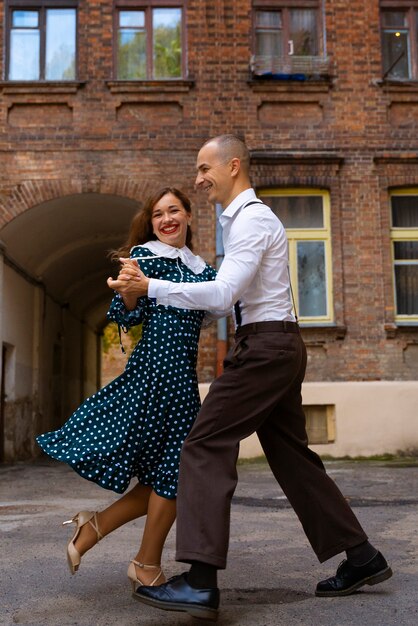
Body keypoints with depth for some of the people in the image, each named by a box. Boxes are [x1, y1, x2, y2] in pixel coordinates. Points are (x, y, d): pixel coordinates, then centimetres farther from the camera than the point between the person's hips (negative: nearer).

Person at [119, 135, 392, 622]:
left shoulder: (252, 219, -11)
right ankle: (360, 558, 22)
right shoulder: (241, 219, 21)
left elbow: (223, 293, -21)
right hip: (277, 346, 10)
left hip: (265, 346, -10)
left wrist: (152, 287, -16)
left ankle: (201, 582, -12)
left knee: (206, 445, -12)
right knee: (290, 455, 13)